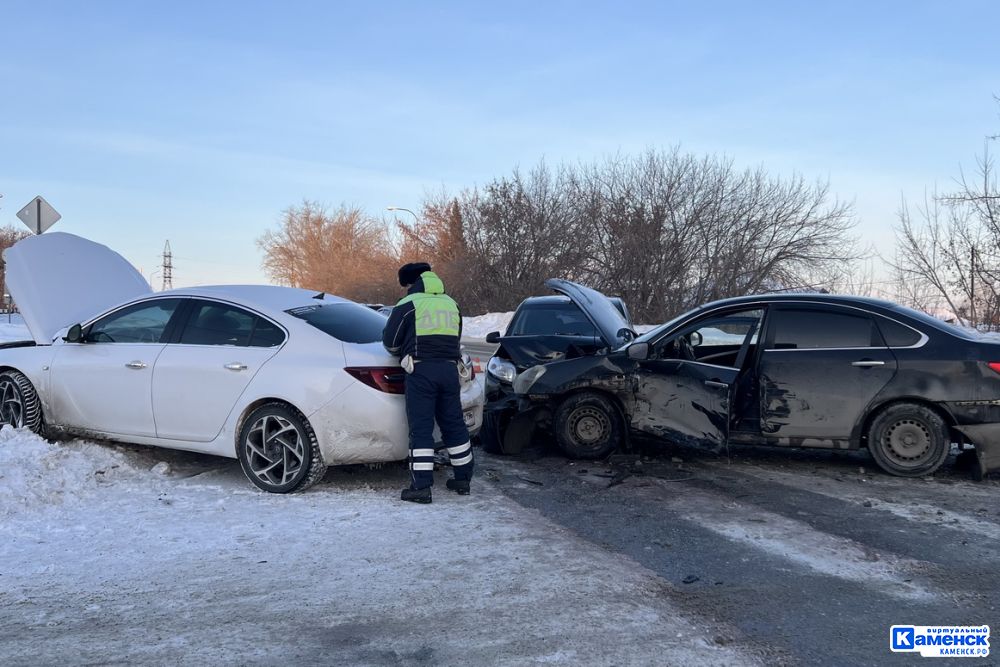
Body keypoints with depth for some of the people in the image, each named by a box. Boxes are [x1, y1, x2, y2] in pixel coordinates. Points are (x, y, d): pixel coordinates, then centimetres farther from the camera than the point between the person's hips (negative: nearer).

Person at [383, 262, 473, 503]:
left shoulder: (408, 305, -2)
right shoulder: (451, 304, 17)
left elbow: (390, 341, 2)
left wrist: (404, 354, 21)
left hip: (421, 370, -5)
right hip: (449, 368, 5)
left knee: (421, 429, -3)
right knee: (454, 424, 14)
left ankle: (421, 486, -5)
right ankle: (463, 479, 21)